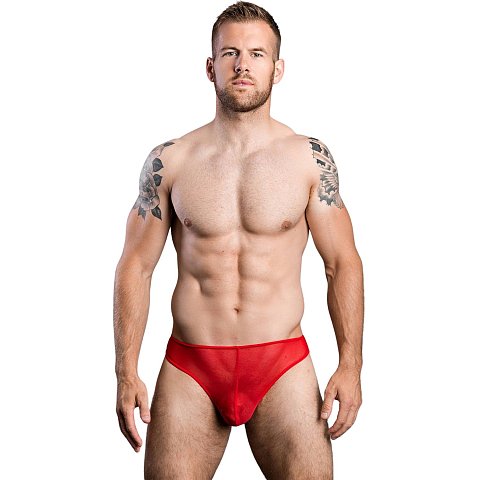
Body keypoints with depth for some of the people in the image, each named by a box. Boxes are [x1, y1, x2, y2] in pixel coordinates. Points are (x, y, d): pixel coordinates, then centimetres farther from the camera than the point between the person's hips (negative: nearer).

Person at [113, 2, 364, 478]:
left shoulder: (310, 158, 1)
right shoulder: (169, 161, 1)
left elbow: (343, 263, 3)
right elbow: (136, 265, 3)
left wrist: (350, 365, -5)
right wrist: (126, 373, -3)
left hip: (282, 366, 0)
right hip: (189, 367, 1)